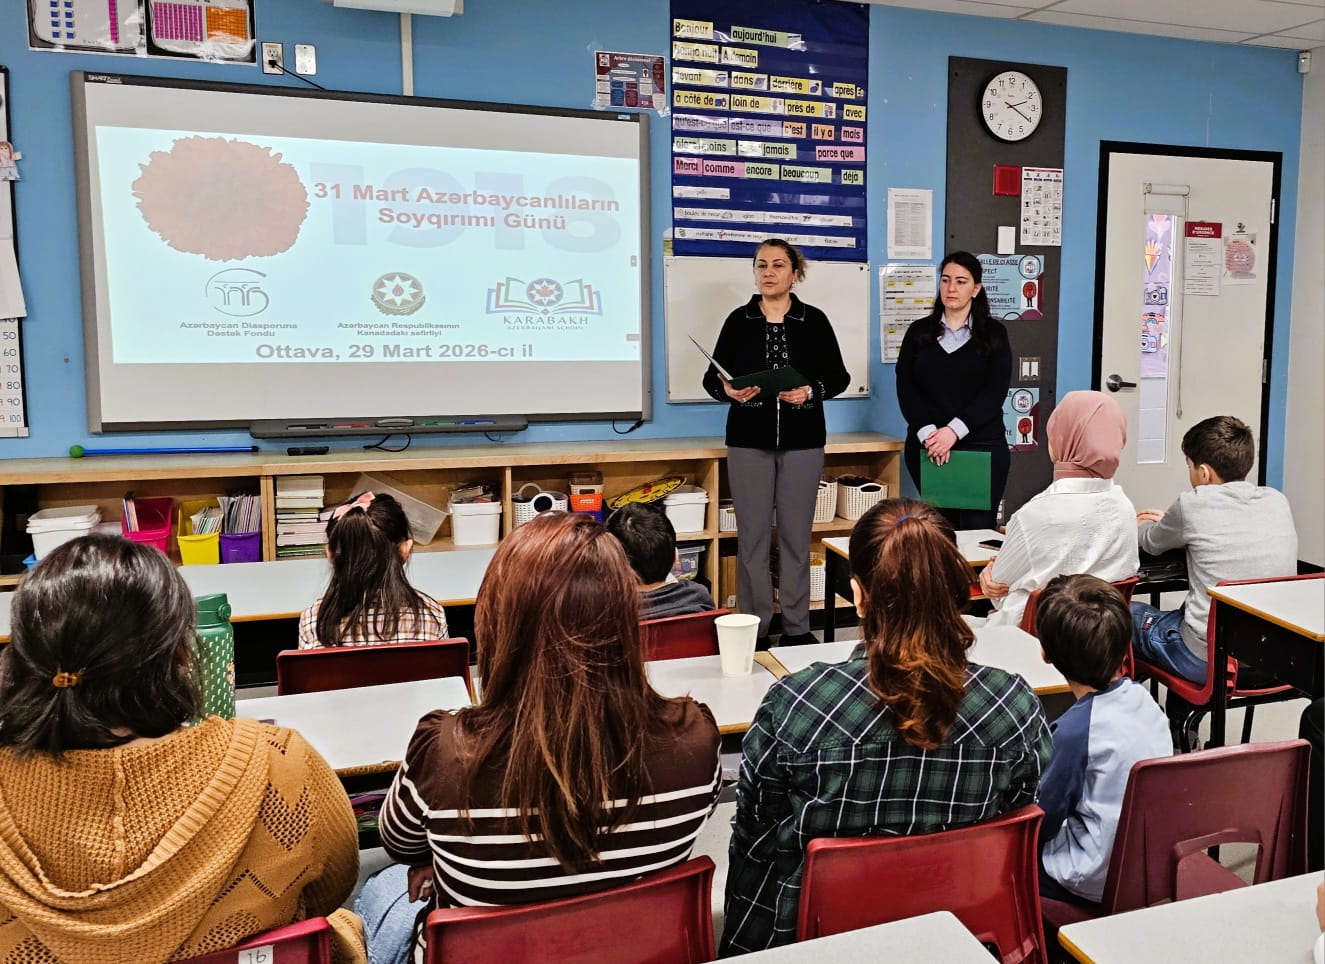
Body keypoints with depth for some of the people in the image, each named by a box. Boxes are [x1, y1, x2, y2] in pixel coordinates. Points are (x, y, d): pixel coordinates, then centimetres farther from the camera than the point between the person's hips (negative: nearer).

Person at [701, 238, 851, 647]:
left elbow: (838, 376, 6)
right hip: (749, 441, 0)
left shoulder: (814, 320, 4)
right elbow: (712, 377, 6)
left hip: (802, 441, 0)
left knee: (796, 535, 5)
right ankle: (755, 629, 11)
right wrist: (729, 391, -16)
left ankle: (796, 628, 14)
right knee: (753, 535, 2)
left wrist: (811, 392, -13)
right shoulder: (739, 320, 4)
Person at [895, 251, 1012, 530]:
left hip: (981, 446, -1)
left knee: (978, 529, -5)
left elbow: (996, 391, -4)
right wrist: (927, 432, -14)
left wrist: (954, 431, -17)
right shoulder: (919, 331, 10)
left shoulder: (994, 333, 6)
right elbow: (905, 387, 1)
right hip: (927, 446, 1)